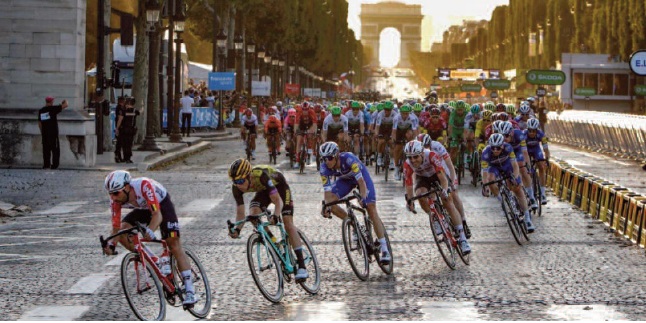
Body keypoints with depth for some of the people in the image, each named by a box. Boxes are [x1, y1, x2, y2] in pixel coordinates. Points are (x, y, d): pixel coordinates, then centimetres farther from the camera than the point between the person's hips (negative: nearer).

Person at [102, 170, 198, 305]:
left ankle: (190, 291, -16)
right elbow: (116, 227, -21)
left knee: (174, 244, -16)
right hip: (142, 209, 5)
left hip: (161, 204, -5)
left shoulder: (143, 185, -40)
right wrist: (111, 245, -39)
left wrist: (150, 231, -62)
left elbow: (157, 214, -45)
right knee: (122, 232, -20)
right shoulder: (115, 199, -24)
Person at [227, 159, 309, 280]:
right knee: (253, 214, -24)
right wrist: (237, 229, -41)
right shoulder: (236, 188, -27)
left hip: (279, 186, -5)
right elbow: (240, 212, -23)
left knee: (288, 224, -16)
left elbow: (278, 200, -42)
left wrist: (275, 215, -61)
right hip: (263, 191, 5)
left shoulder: (261, 175, -42)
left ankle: (302, 266, -16)